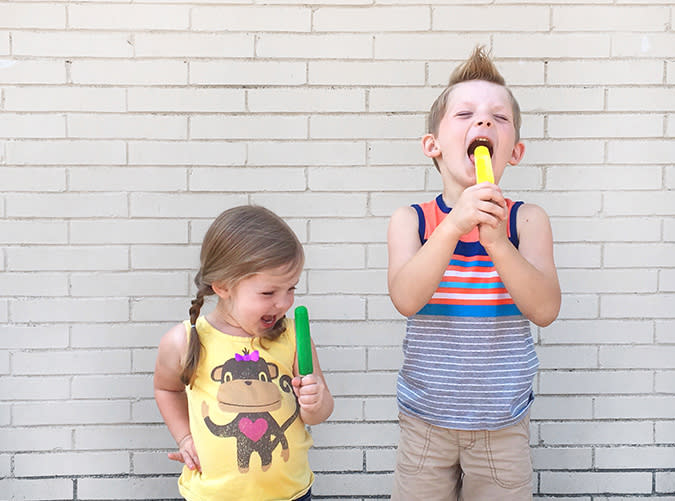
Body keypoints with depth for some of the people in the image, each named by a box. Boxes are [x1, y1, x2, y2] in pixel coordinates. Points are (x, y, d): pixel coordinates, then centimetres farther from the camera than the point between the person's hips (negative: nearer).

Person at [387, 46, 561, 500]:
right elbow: (406, 299, -24)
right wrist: (453, 226, -35)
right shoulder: (410, 220, -9)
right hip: (425, 420, 0)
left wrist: (494, 240, -31)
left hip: (504, 426, 1)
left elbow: (546, 309, -18)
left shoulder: (527, 220, -8)